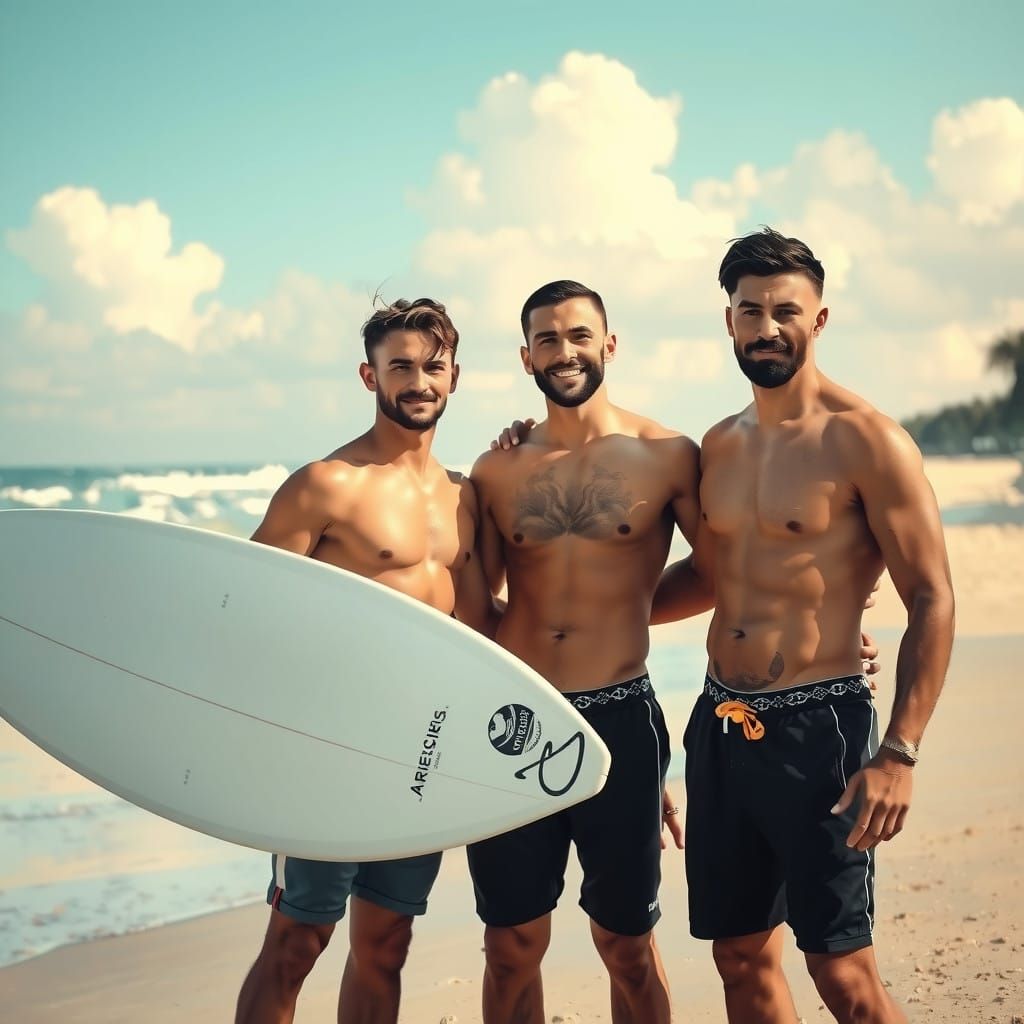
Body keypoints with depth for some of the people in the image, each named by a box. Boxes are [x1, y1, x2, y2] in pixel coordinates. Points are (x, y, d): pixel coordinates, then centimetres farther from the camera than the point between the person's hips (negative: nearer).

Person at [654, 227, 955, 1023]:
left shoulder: (865, 440, -10)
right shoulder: (720, 445, 10)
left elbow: (933, 603, -12)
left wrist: (899, 754, -18)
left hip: (819, 727, -6)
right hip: (719, 726, 7)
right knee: (741, 955, 13)